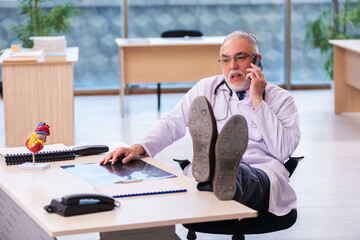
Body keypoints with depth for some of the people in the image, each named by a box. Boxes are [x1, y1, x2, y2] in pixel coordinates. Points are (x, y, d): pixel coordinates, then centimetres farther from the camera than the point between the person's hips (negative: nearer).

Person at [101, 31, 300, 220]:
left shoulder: (281, 99, 12)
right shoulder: (207, 88, 21)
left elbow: (284, 149, -3)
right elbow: (171, 124, 15)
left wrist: (257, 101, -2)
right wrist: (138, 148, -3)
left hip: (261, 173, -2)